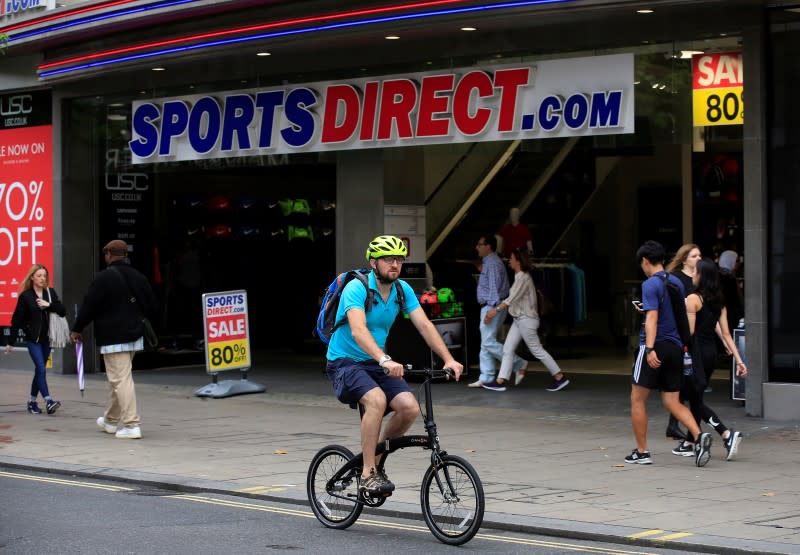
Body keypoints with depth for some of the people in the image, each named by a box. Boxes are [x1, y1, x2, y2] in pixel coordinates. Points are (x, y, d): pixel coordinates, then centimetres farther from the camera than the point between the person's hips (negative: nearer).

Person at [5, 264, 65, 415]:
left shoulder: (50, 292, 6)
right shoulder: (25, 296, -5)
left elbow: (63, 312, 2)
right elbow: (17, 319, -2)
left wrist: (49, 305, -15)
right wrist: (11, 342, -1)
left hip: (47, 338, 4)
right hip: (33, 339, -4)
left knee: (39, 370, 10)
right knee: (41, 369, -13)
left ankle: (33, 402, 20)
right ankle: (48, 402, -18)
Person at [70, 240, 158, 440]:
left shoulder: (105, 277, -13)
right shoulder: (139, 277, 8)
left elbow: (89, 306, -12)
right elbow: (152, 308, 11)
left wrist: (76, 329, 1)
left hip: (113, 338, -8)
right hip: (134, 335, 8)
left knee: (121, 380, -8)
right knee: (120, 377, 20)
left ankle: (131, 425, -15)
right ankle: (111, 420, 33)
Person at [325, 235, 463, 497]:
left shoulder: (403, 289, -1)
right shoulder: (356, 288, -21)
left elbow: (424, 325, -7)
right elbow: (358, 330, -36)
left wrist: (449, 359, -21)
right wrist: (385, 360, -51)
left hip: (375, 363, 6)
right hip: (344, 362, -6)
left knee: (410, 408, -15)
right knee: (377, 400, -33)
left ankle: (373, 455, 9)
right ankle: (368, 473, -22)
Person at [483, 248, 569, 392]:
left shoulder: (523, 278, -17)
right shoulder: (519, 276, 13)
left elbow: (512, 298, -23)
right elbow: (512, 299, 17)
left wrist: (496, 310, -24)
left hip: (526, 319, -10)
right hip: (519, 319, 10)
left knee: (537, 350, -4)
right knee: (507, 349, 6)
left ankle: (560, 378, 3)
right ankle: (500, 382, 5)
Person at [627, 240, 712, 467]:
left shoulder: (650, 284, -10)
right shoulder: (677, 282, 12)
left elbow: (652, 318, -21)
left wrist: (650, 349, -29)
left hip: (655, 347, -7)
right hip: (675, 346, 7)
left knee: (637, 400, 7)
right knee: (672, 402, 10)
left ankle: (641, 452, 11)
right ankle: (699, 436, -13)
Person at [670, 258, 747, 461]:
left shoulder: (693, 299, -12)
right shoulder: (719, 301, 8)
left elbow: (689, 331, -16)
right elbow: (726, 333, 5)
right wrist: (738, 359, 3)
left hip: (696, 352, -8)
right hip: (711, 353, 8)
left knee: (696, 400, -3)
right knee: (695, 397, 17)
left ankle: (727, 434, -18)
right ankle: (689, 444, 23)